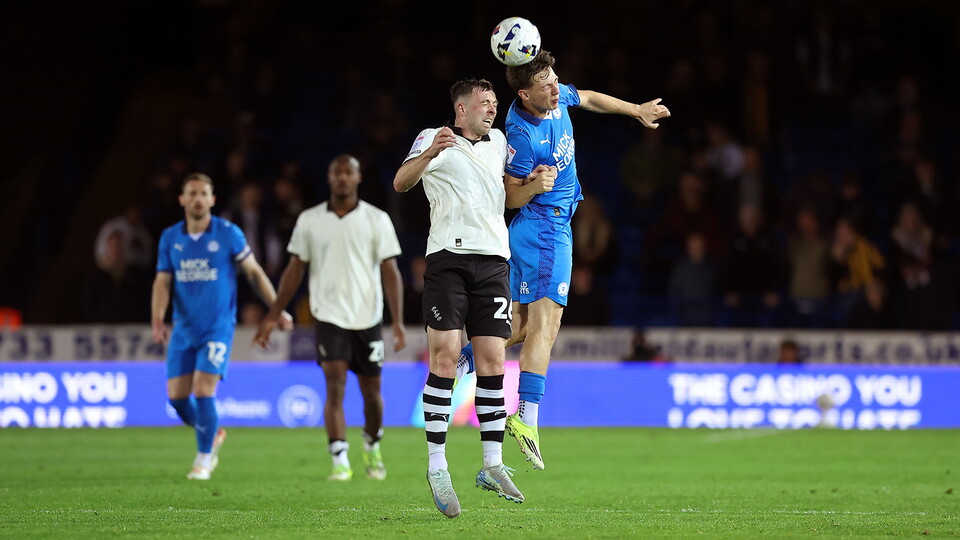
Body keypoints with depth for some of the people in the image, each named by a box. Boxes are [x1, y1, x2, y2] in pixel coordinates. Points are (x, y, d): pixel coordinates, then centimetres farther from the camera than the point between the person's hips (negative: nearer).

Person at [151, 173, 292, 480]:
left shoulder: (228, 234, -5)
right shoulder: (170, 238, 5)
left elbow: (254, 272, 3)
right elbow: (163, 282, 2)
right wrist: (157, 320, -14)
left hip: (218, 327, -4)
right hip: (183, 329, 4)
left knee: (203, 390, -15)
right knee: (176, 396, 0)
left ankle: (203, 458, 3)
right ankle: (212, 435, 28)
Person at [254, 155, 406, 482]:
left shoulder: (377, 219, 1)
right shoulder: (309, 220, 5)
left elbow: (390, 272, -1)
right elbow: (295, 270, 10)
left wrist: (398, 322, -9)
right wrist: (273, 316, 7)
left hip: (368, 319, 0)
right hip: (330, 317, 0)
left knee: (371, 392, 8)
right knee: (335, 385, -15)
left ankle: (372, 449, 35)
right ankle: (340, 462, -17)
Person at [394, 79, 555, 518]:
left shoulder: (498, 141, 22)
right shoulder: (433, 139, 5)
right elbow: (401, 183, -9)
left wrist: (535, 185, 10)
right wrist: (428, 154, -28)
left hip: (493, 261, 5)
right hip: (447, 256, -5)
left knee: (492, 359, 0)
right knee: (444, 357, -13)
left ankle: (492, 465, 5)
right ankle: (436, 466, -11)